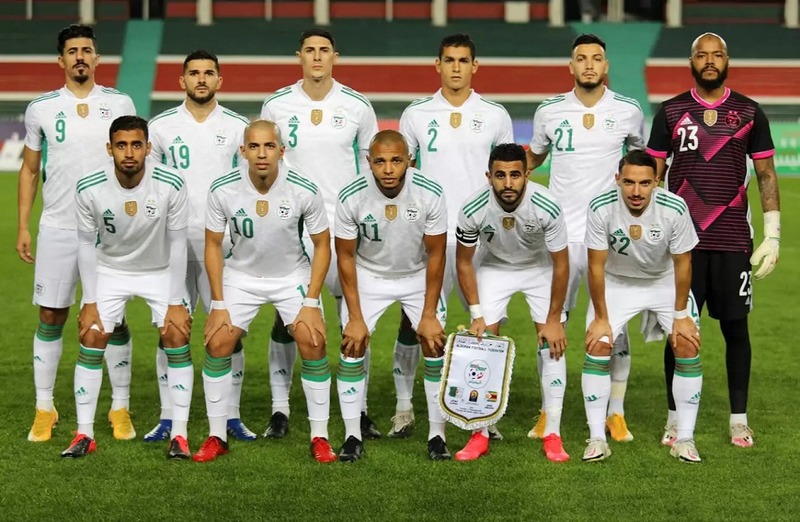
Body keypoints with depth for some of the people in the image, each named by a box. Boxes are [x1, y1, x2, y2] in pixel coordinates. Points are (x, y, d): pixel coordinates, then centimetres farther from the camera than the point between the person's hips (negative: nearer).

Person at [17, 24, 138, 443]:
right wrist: (22, 228, 4)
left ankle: (120, 409, 10)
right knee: (50, 317, 2)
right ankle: (44, 410, 11)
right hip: (57, 228, 1)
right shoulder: (41, 108, 4)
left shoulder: (119, 104, 3)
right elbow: (29, 170, 10)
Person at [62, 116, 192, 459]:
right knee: (91, 339, -9)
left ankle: (179, 436, -6)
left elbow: (177, 243, -15)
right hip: (110, 271, 1)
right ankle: (84, 435, 2)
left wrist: (176, 302, -14)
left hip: (161, 272, -1)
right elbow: (86, 244, -9)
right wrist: (90, 301, -10)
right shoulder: (89, 189, -22)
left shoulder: (170, 185, -25)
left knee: (177, 337, -14)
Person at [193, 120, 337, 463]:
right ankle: (216, 437, 4)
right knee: (217, 343, -10)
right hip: (241, 276, 1)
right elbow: (213, 245, -5)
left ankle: (319, 437, -1)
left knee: (313, 343, -15)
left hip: (293, 275, -1)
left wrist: (311, 303, -13)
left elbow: (322, 245, -8)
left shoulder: (305, 190, -21)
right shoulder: (222, 190, -18)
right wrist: (219, 304, -8)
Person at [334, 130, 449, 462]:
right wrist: (355, 318, -13)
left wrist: (429, 315, -13)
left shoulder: (430, 194, -24)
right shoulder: (351, 197, -24)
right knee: (353, 345, -9)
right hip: (368, 276, 0)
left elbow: (435, 255, -14)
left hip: (418, 276, 0)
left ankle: (437, 435, 4)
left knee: (435, 345, -8)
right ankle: (352, 437, 2)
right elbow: (345, 256, -13)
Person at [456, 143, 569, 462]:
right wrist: (477, 315, -12)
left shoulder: (547, 207, -32)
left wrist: (554, 320, -14)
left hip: (541, 267, -1)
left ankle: (552, 434, -3)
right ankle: (481, 434, 1)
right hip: (495, 267, 1)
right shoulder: (473, 211, -29)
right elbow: (464, 262, -10)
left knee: (552, 344, -10)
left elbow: (561, 264, -19)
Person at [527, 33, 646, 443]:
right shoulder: (549, 111, 3)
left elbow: (640, 152, 20)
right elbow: (534, 156, 19)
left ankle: (616, 413, 12)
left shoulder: (627, 111, 2)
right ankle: (549, 413, 13)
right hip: (560, 232, 1)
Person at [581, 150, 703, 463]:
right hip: (616, 282, 0)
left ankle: (685, 439, -2)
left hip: (665, 281, 0)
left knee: (688, 345, -13)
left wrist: (681, 315, -11)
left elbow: (682, 263, -14)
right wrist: (601, 317, -14)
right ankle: (597, 439, -4)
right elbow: (596, 265, -17)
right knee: (597, 346, -15)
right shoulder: (601, 208, -27)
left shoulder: (675, 208, -27)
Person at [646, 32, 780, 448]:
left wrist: (772, 235, 1)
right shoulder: (670, 112, 4)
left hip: (733, 241, 0)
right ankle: (675, 417, 13)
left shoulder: (749, 113, 4)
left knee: (735, 327, 4)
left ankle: (739, 419, 13)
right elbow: (652, 175, 7)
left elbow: (766, 175, 7)